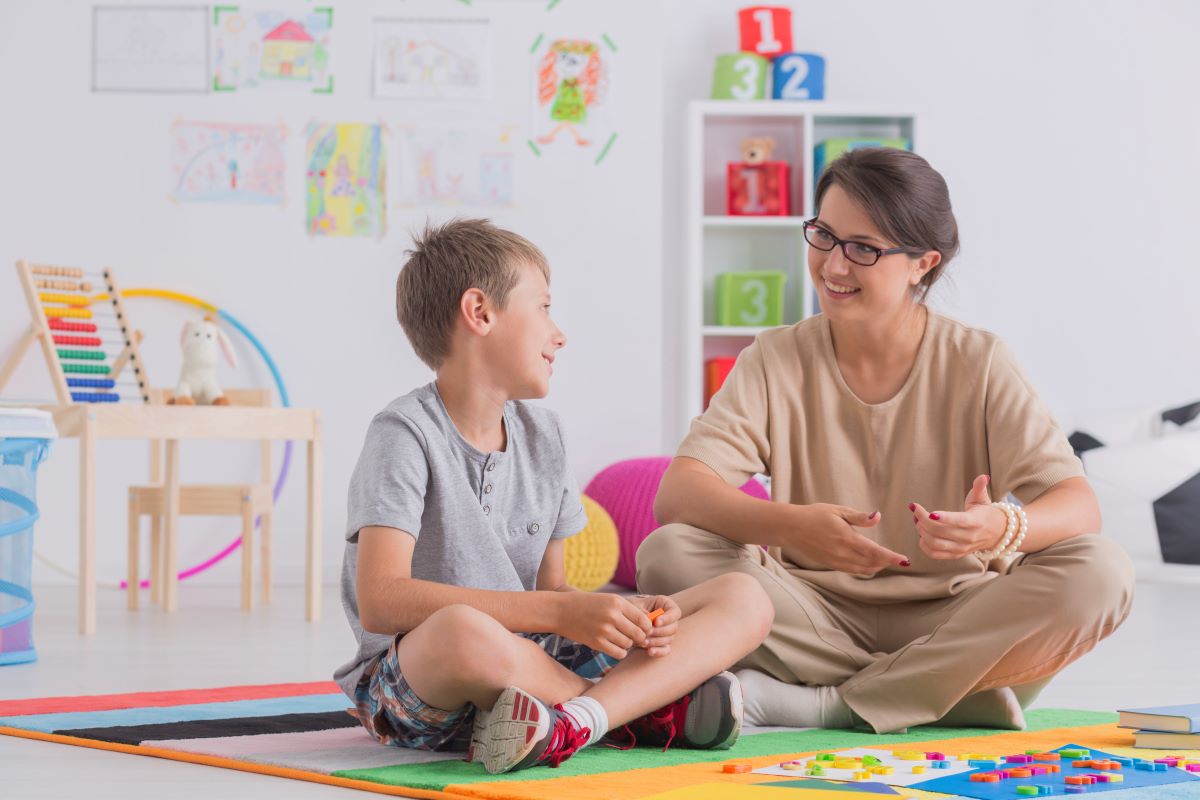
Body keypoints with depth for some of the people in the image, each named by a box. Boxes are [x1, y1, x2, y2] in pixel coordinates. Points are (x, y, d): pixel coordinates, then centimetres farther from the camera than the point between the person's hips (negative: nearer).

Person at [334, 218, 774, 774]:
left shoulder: (541, 432, 12)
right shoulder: (406, 434, -10)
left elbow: (549, 588, 14)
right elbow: (380, 601, -23)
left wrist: (629, 614, -9)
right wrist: (560, 612, -25)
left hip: (534, 667, 7)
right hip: (416, 683, -7)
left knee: (745, 600, -2)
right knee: (462, 629, -43)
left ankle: (574, 722, -27)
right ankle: (651, 706, -15)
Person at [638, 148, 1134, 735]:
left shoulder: (978, 363, -1)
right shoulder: (777, 361, 1)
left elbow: (1078, 506, -11)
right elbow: (676, 494, -12)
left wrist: (1003, 529, -35)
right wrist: (792, 525, -33)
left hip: (951, 620, 0)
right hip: (820, 614, 1)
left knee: (1101, 573, -26)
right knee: (669, 553, -24)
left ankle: (812, 703, -25)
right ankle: (958, 691, -21)